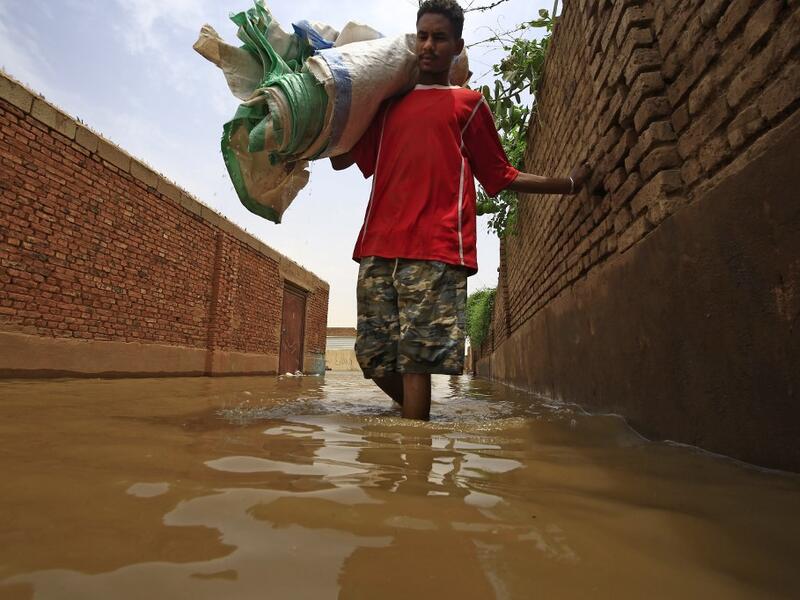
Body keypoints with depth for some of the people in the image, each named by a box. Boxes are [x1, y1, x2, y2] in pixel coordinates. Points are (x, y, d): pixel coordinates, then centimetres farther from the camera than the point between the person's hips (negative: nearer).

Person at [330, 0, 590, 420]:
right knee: (373, 357, 4)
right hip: (378, 246, 4)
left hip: (435, 250, -4)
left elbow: (500, 177, 20)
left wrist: (567, 183, 17)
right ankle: (418, 417, 27)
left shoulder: (468, 104, 18)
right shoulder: (389, 103, 26)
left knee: (416, 358, -10)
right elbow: (341, 160, 26)